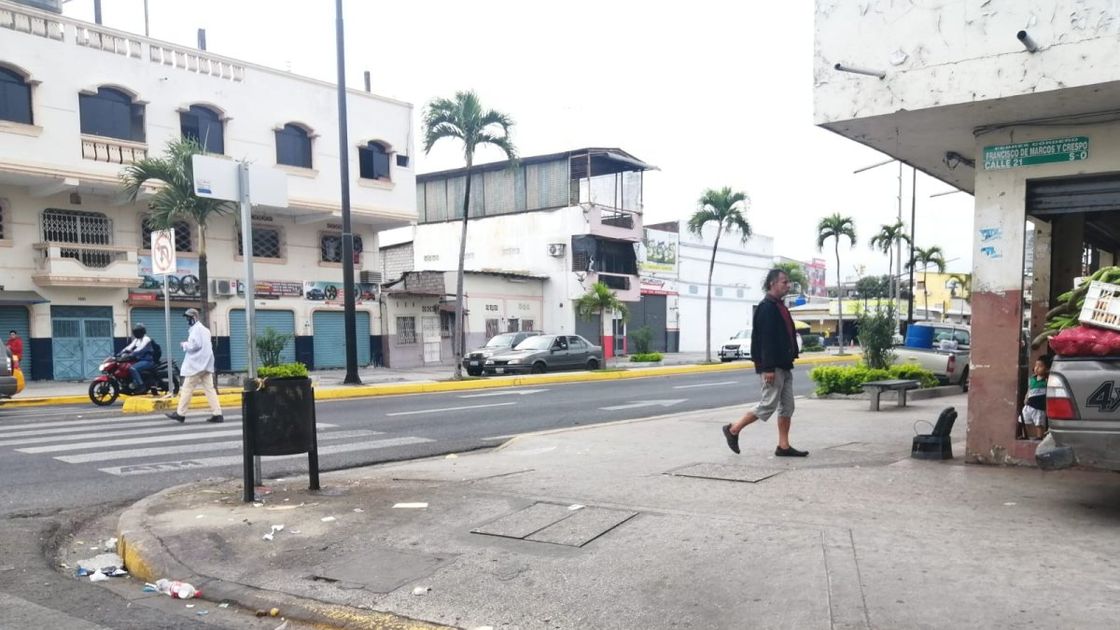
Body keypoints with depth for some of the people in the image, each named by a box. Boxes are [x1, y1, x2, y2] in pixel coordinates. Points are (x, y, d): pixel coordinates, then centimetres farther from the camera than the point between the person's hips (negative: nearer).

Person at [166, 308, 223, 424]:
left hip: (196, 364, -9)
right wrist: (188, 344, 14)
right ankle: (217, 413, -4)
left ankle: (180, 413, 7)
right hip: (206, 363, 9)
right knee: (209, 388, 3)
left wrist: (184, 344, -3)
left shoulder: (196, 329, -9)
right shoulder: (204, 329, 19)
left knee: (187, 388, 0)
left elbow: (195, 344, -19)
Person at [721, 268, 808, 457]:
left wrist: (790, 360, 19)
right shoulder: (766, 307, -15)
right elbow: (766, 340, -22)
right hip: (772, 366, -10)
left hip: (784, 366, 10)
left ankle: (783, 446, 14)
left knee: (787, 406, 9)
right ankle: (733, 430, 8)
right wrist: (768, 368, -25)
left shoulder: (779, 306, 15)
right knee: (769, 406, -5)